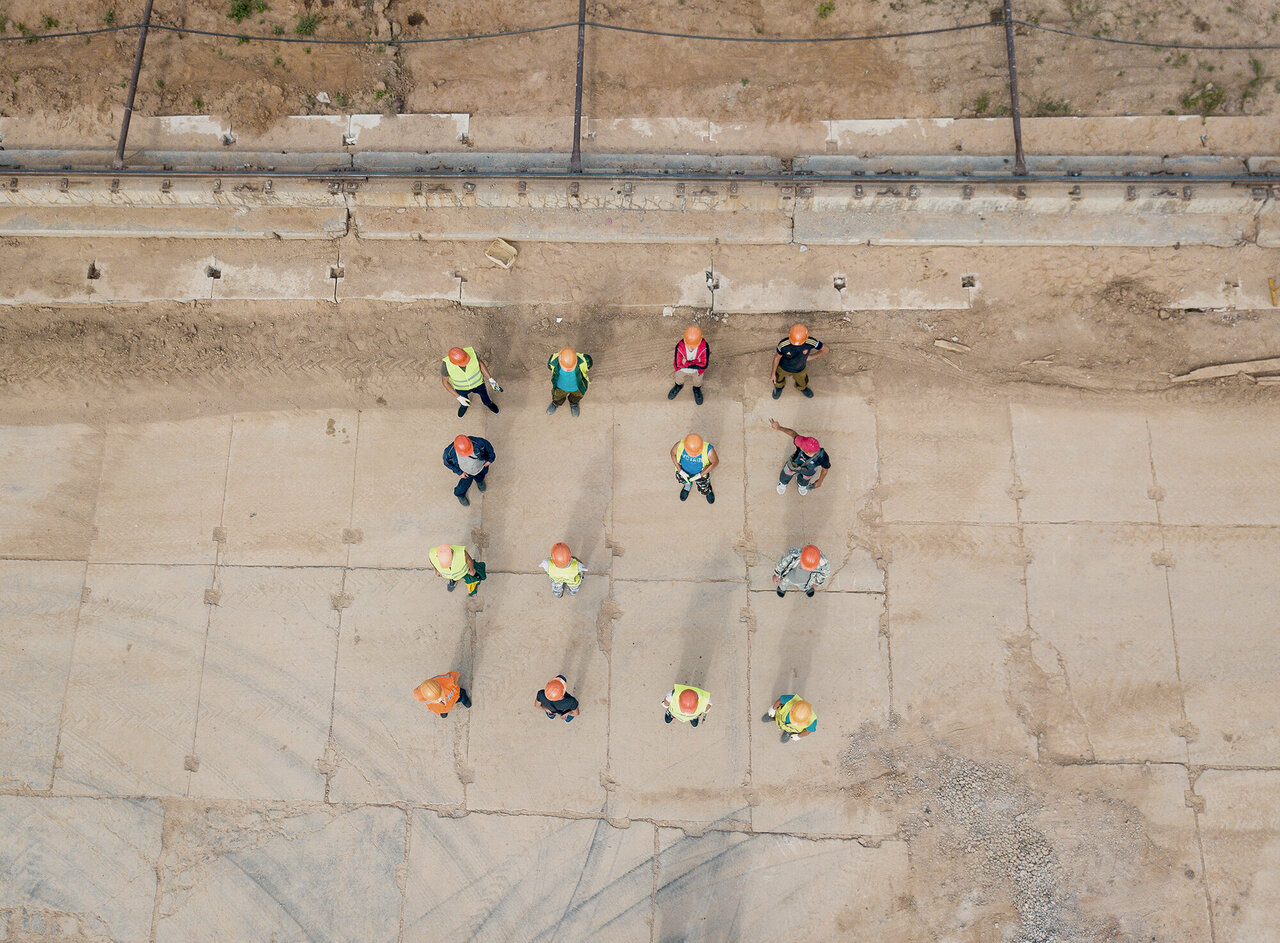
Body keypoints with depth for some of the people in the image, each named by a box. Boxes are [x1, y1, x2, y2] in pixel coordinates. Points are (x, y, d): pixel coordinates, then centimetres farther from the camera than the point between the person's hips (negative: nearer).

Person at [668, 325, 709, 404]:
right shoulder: (679, 346, -39)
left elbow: (704, 365, -36)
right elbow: (678, 364, -33)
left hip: (697, 371, -1)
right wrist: (695, 362, -33)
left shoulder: (705, 346, -40)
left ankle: (697, 389, 65)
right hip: (682, 370, 1)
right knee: (679, 379, 33)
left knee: (698, 382, 30)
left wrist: (686, 362, -35)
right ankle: (679, 386, 67)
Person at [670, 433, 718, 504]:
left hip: (701, 472, -1)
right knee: (682, 480, 30)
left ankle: (708, 490, 57)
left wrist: (700, 475, -24)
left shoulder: (708, 450, -41)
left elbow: (716, 461, -20)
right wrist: (680, 471, -21)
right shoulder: (679, 445, -37)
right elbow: (673, 453, -13)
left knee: (704, 491, 23)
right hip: (683, 471, 1)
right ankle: (688, 484, 65)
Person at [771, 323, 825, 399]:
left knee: (802, 383, 31)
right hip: (783, 367, -1)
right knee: (778, 379, 31)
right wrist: (773, 373, -6)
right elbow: (777, 357, -19)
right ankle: (779, 386, 66)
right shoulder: (783, 344, -41)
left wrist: (809, 357, -12)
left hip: (800, 369, 1)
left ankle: (802, 388, 67)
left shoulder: (810, 342, -38)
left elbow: (825, 349, -18)